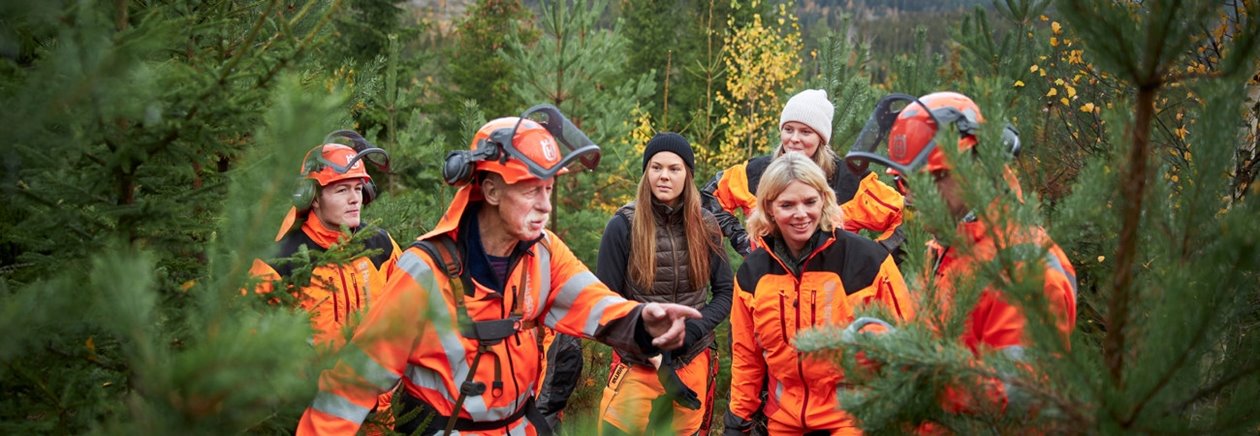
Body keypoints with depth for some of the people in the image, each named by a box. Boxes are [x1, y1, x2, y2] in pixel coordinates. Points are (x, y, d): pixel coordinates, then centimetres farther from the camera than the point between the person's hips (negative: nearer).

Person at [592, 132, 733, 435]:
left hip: (695, 362, 3)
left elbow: (726, 292, 5)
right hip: (638, 365, -3)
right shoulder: (623, 226, -8)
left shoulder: (705, 226, 1)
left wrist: (692, 329, -12)